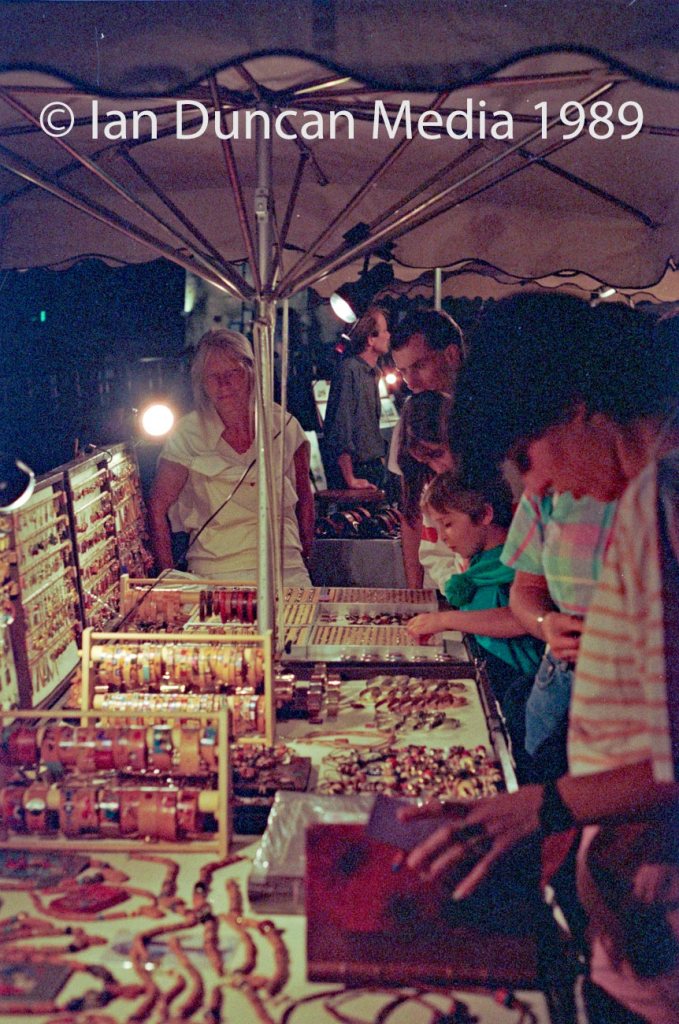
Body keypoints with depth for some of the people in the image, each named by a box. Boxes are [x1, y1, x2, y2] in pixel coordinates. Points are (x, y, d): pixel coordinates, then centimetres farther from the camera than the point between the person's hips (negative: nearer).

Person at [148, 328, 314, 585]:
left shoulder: (283, 424, 5)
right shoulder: (189, 433, -1)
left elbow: (304, 497, 17)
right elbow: (158, 507, 4)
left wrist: (307, 553, 16)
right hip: (215, 572, -2)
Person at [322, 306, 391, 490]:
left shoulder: (373, 373, 15)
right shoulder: (349, 370, -15)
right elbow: (340, 428, -19)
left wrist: (380, 460, 14)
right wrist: (350, 480, -19)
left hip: (373, 468, 8)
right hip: (352, 469, -8)